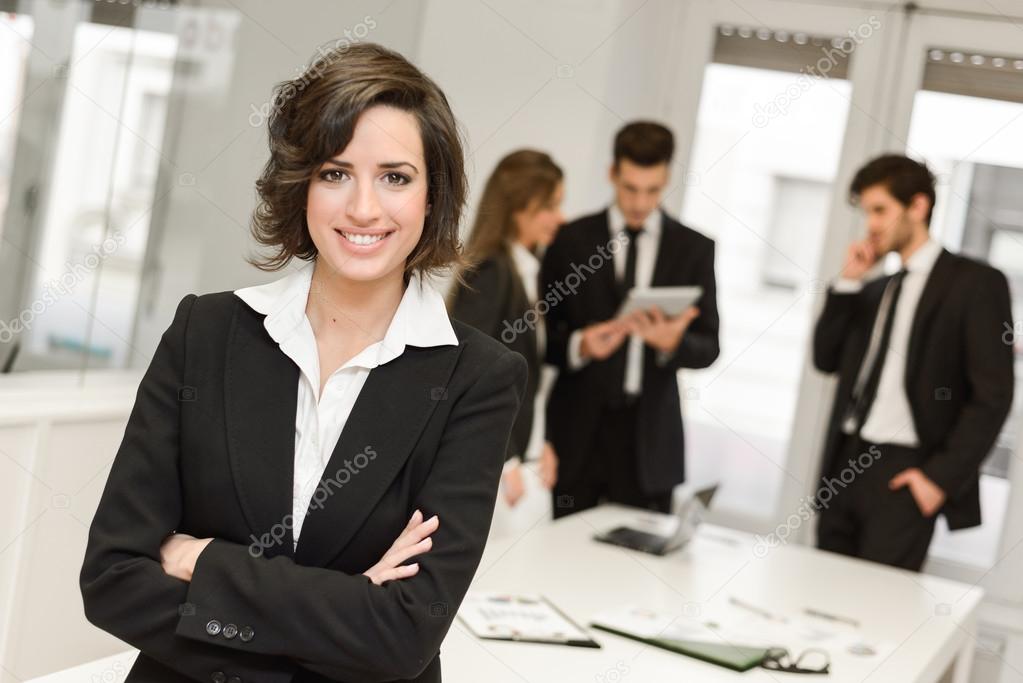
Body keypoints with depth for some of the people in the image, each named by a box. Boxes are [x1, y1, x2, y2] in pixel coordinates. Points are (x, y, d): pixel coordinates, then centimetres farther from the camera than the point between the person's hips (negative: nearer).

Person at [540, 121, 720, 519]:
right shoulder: (572, 240, 3)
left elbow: (708, 348, 4)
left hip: (648, 436, 1)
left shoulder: (693, 248, 5)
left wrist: (672, 342, -17)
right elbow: (542, 333, 4)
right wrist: (580, 345, -16)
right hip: (577, 428, 0)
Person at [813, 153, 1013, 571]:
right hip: (844, 463, 6)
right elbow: (827, 359, 13)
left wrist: (943, 476, -14)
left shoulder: (976, 283, -3)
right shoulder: (875, 289, 18)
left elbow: (993, 395, -8)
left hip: (902, 474, -6)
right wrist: (848, 283, 4)